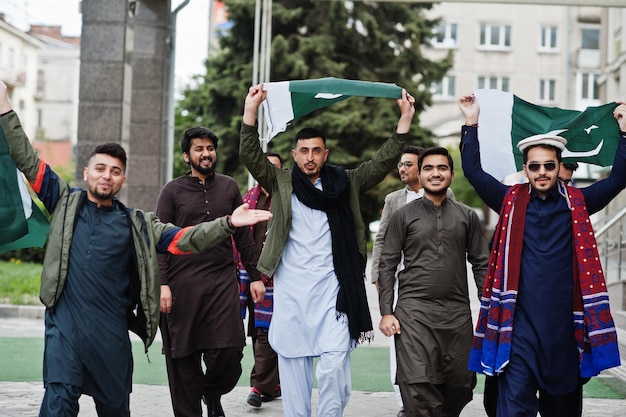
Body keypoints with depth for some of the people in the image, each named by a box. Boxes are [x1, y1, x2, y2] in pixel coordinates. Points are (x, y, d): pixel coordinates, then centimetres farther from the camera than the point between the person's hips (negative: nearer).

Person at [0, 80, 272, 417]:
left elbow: (184, 240, 3)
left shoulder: (137, 224, 10)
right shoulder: (65, 202, 8)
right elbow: (27, 160, 5)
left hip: (111, 330, 2)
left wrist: (227, 224, -11)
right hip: (65, 324, -2)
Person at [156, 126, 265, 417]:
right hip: (183, 284, -1)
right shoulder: (172, 191, 4)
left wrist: (255, 276, 10)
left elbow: (243, 235, 14)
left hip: (223, 280, 2)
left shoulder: (229, 187, 12)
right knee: (184, 360, 1)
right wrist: (162, 284, -9)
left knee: (228, 353, -7)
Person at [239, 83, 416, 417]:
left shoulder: (346, 184, 10)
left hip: (332, 288, -1)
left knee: (334, 365, -8)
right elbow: (250, 156, -3)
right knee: (292, 363, 6)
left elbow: (382, 163, 4)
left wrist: (404, 121, -5)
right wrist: (251, 112, -15)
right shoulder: (280, 183, 8)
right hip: (290, 288, 1)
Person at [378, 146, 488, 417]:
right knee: (417, 385, -15)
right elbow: (387, 265, 5)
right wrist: (386, 312, -2)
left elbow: (481, 264, 12)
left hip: (457, 313, 2)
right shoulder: (403, 216, 6)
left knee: (461, 385, 3)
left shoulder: (467, 217, 11)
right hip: (414, 311, -2)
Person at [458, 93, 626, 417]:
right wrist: (471, 124, 2)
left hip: (564, 324, 2)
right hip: (519, 324, -1)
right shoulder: (511, 202, 7)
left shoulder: (577, 203, 8)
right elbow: (474, 171, 5)